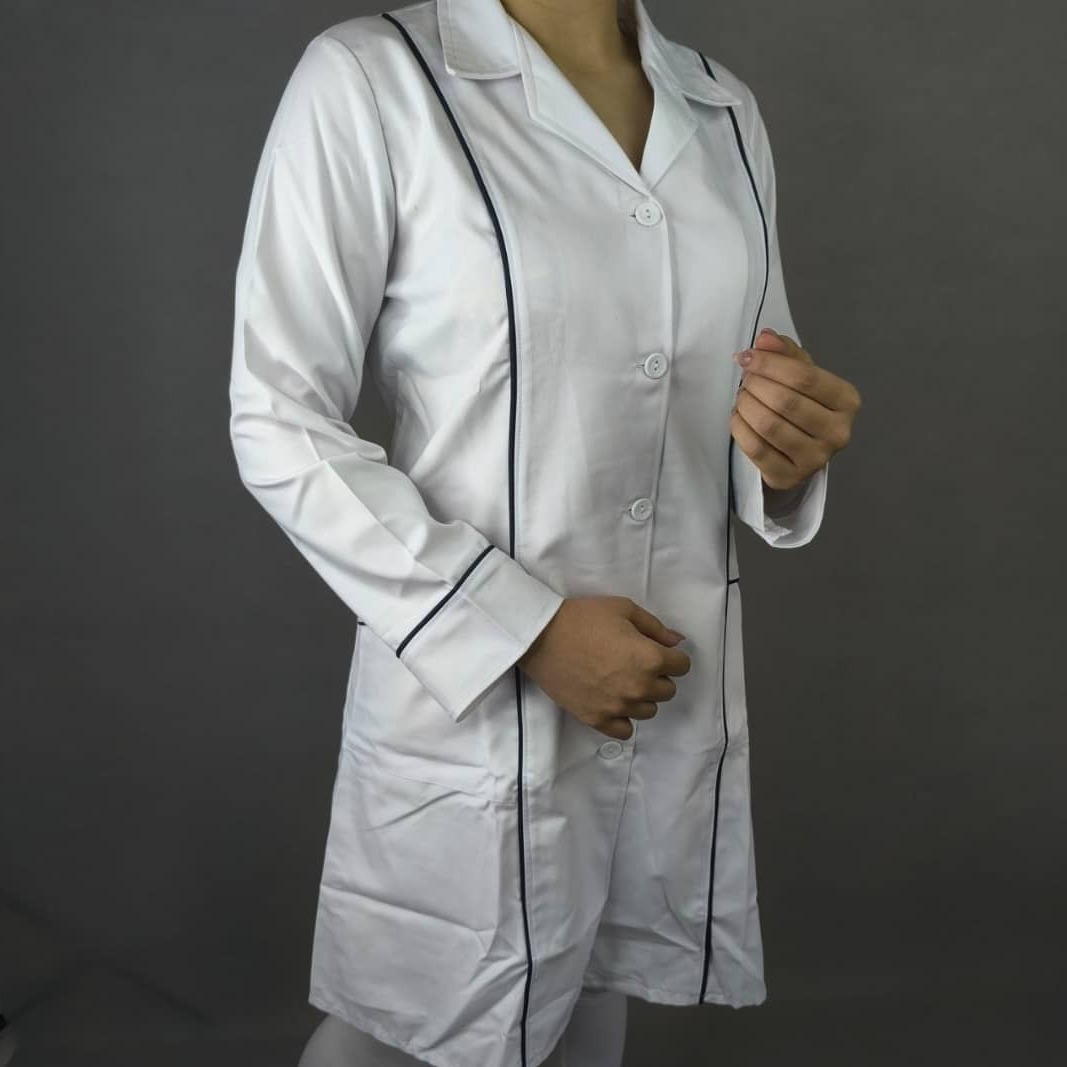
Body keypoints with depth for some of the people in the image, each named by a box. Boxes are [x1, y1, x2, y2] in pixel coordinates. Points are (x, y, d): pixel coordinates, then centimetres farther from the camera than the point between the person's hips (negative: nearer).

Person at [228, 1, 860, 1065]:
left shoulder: (725, 111, 6)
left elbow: (756, 382, 13)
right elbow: (280, 427, -12)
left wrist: (789, 450, -12)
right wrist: (527, 633, -18)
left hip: (675, 691, 5)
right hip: (473, 706, -5)